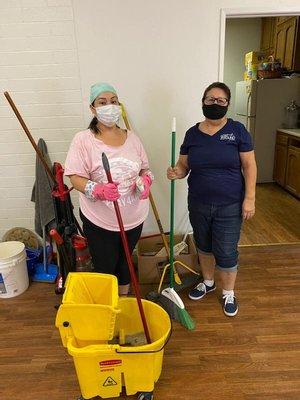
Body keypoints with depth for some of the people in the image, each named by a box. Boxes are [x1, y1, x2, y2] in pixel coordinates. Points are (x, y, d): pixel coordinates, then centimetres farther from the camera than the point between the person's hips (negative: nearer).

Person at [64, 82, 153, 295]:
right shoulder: (83, 139, -11)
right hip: (100, 222, -4)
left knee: (125, 262, 23)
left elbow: (145, 168, 11)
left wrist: (146, 180, -11)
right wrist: (99, 190, -34)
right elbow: (76, 178, -15)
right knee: (104, 269, 11)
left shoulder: (132, 137, 3)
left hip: (134, 217, 4)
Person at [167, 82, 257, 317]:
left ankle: (228, 293, 30)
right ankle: (208, 282, 43)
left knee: (226, 251, 5)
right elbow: (184, 165, 5)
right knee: (204, 245, 19)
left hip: (230, 206, -3)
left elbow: (249, 166, -5)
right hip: (198, 204, 3)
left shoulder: (237, 130, -6)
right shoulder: (192, 134, 2)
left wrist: (250, 198, -11)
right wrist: (177, 172, -18)